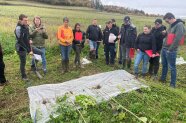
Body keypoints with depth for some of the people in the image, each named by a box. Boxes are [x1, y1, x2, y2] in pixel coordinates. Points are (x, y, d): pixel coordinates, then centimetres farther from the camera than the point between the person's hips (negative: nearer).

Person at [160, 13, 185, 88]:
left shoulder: (179, 25, -14)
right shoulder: (171, 25, 13)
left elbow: (177, 39, -22)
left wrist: (170, 49, -19)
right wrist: (165, 33, 0)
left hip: (171, 51, -8)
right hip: (164, 49, 8)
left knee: (172, 67, 2)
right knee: (164, 65, 19)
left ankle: (173, 84, 14)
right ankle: (163, 79, 35)